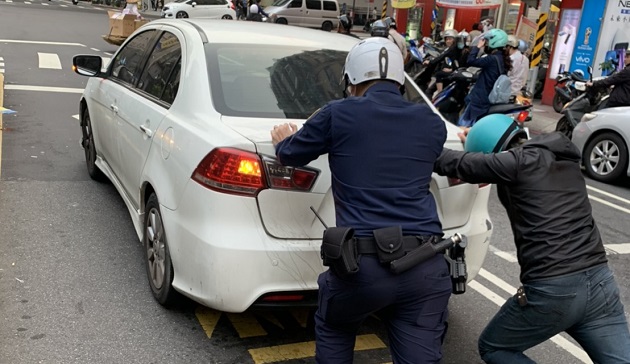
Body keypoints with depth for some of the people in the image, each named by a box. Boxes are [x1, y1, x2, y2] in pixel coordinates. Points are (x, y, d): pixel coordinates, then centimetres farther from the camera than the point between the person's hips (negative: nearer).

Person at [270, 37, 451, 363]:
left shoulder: (338, 114, 3)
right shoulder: (432, 122, 12)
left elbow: (290, 155, 19)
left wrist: (284, 142, 42)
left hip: (363, 262, -2)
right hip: (427, 265, 3)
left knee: (332, 332, 28)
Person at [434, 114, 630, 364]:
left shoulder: (519, 162, -10)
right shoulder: (565, 158, 13)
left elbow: (457, 164, -2)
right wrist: (476, 139, 29)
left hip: (550, 291, -7)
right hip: (599, 282, 7)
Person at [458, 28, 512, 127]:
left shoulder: (492, 59, -18)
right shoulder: (502, 59, 11)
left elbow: (471, 61, -22)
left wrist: (477, 46, -10)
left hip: (481, 98, -10)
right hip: (491, 97, 10)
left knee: (463, 125, -8)